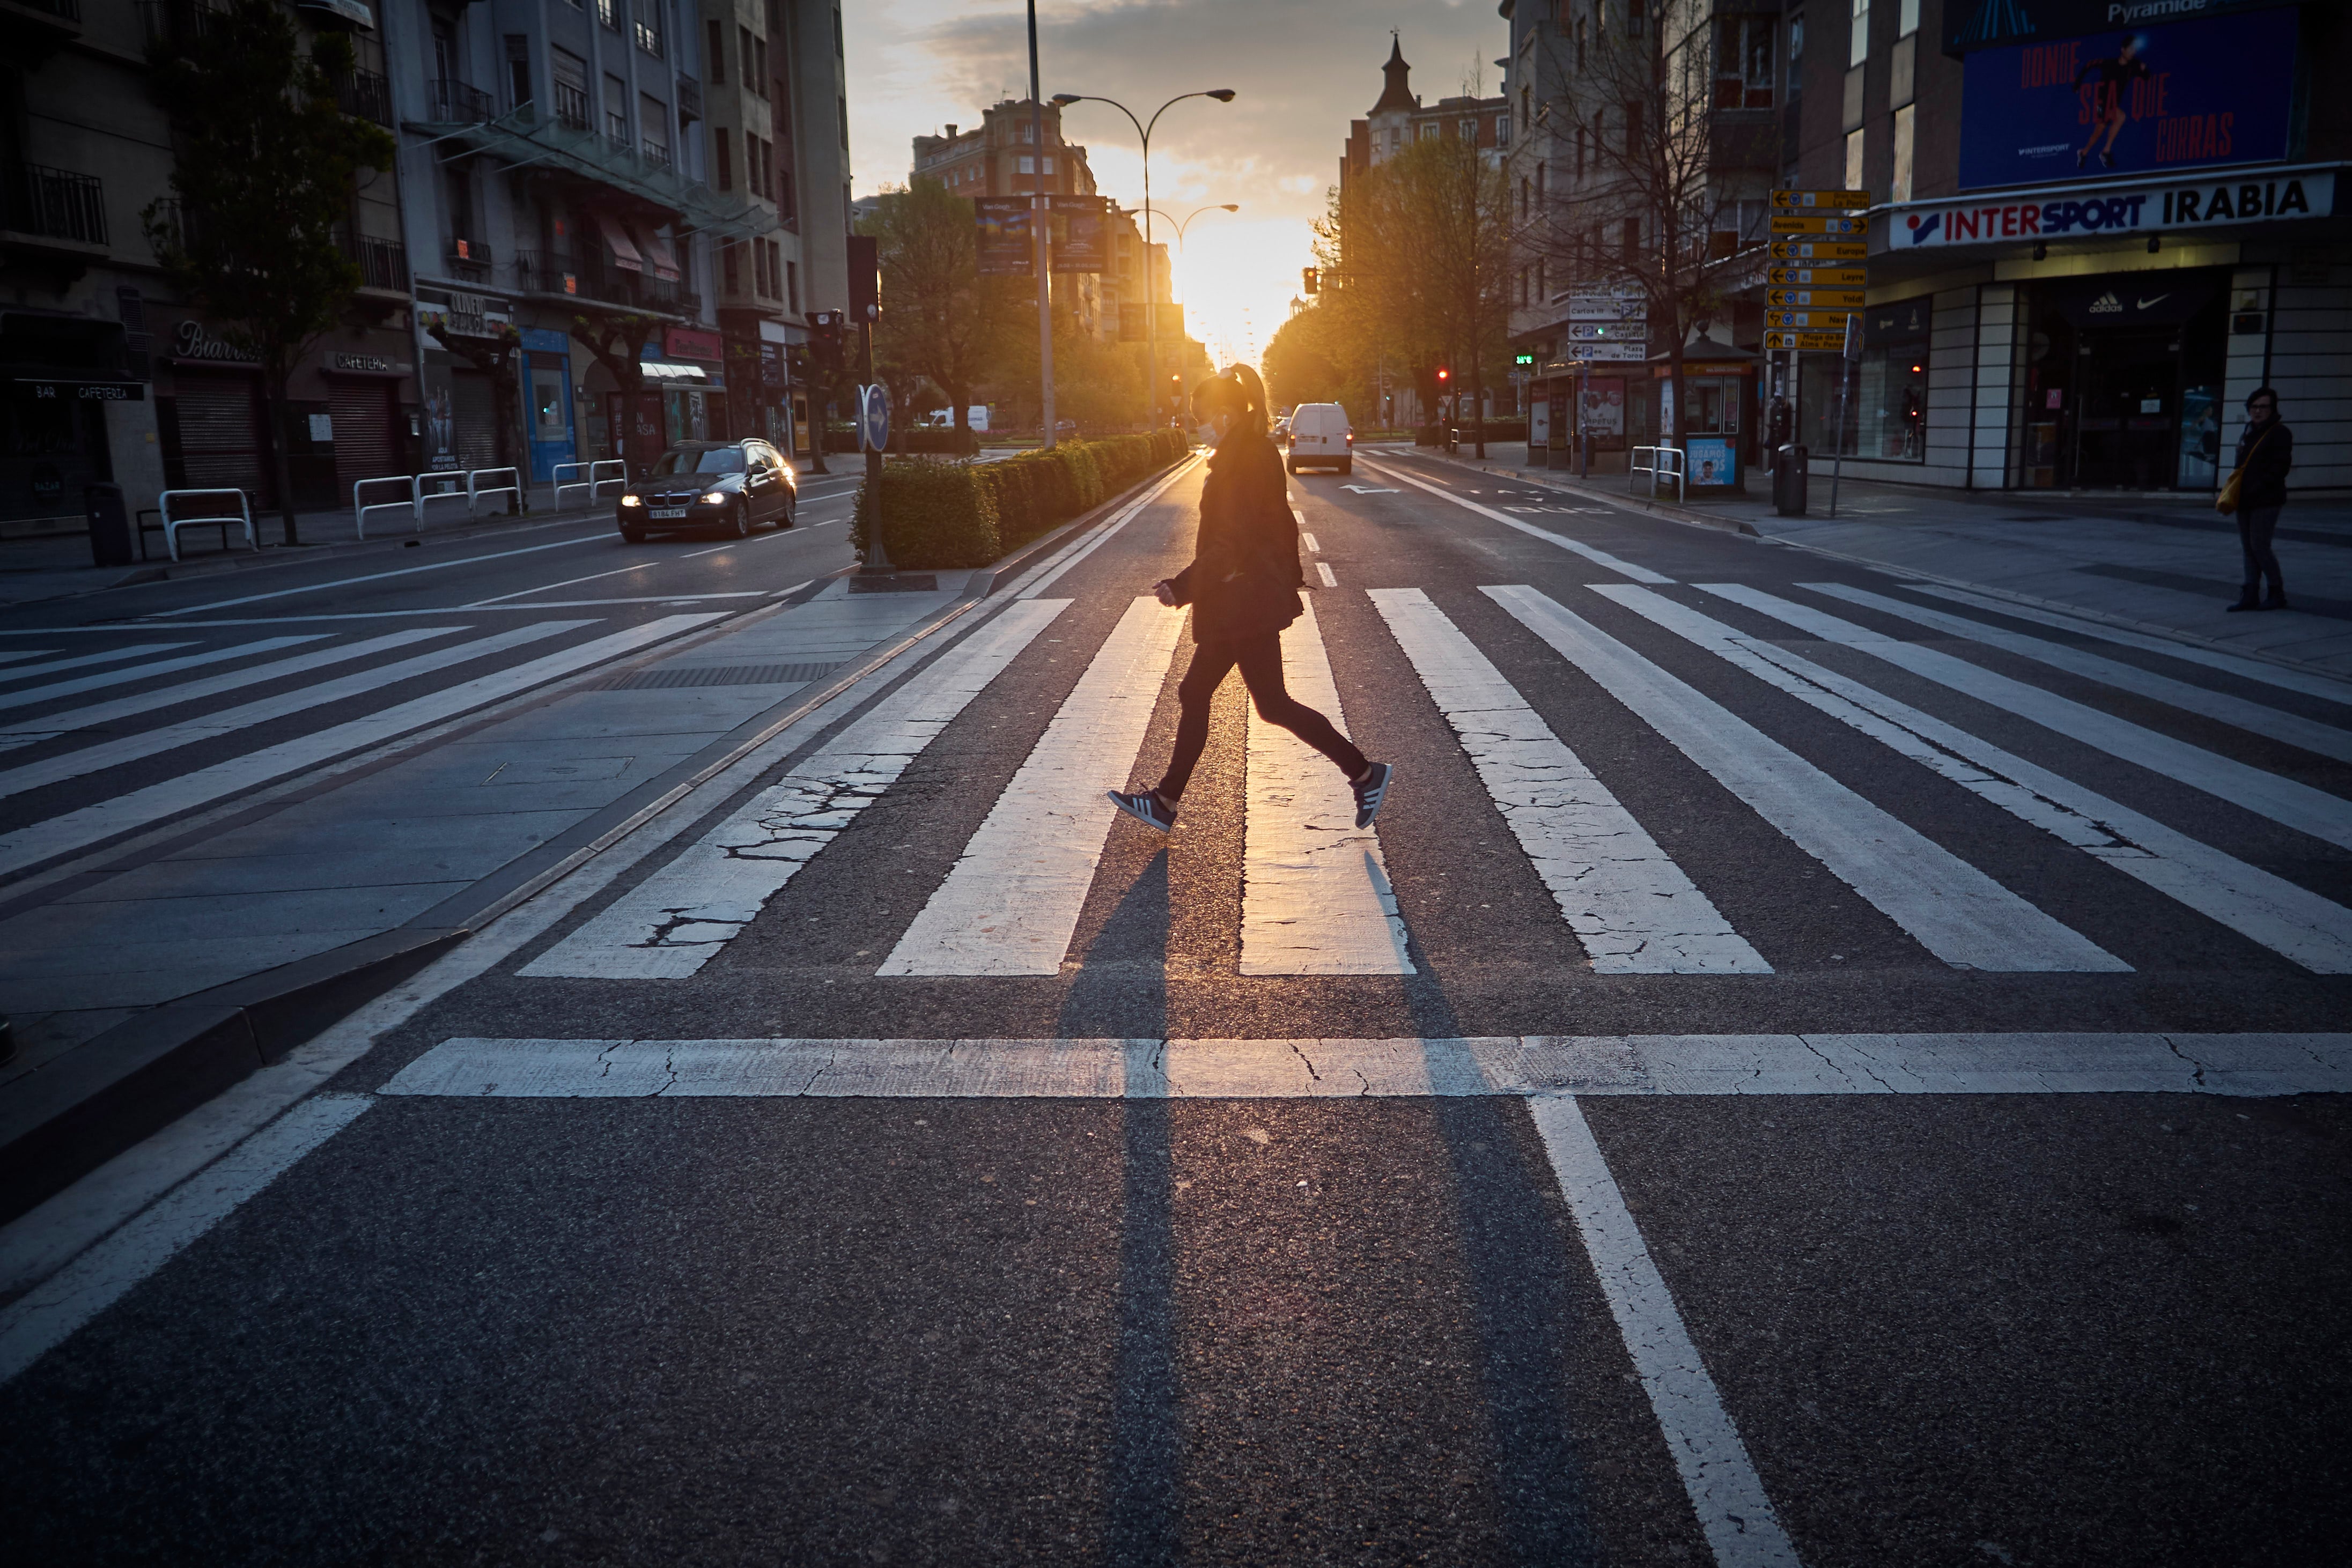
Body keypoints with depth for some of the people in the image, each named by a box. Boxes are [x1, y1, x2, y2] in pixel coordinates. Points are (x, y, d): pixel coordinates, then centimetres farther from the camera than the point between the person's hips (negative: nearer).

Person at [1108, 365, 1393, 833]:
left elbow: (1230, 543, -23)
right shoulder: (1261, 452, 10)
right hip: (1242, 605, 10)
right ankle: (1166, 800, 20)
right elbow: (1282, 526, 17)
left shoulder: (1237, 460, -19)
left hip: (1243, 604, -10)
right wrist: (1290, 578, 24)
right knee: (1194, 696, 13)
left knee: (1274, 705, -2)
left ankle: (1365, 773, 6)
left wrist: (1182, 587, -19)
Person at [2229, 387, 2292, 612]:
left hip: (2266, 501, -8)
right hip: (2245, 501, 8)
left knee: (2260, 546, -9)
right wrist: (2233, 493, 9)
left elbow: (2280, 467, -14)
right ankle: (2250, 595, 11)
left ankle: (2278, 594, 2)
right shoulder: (2248, 434, 17)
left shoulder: (2280, 433, -7)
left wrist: (2258, 490, -20)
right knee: (2249, 548, 8)